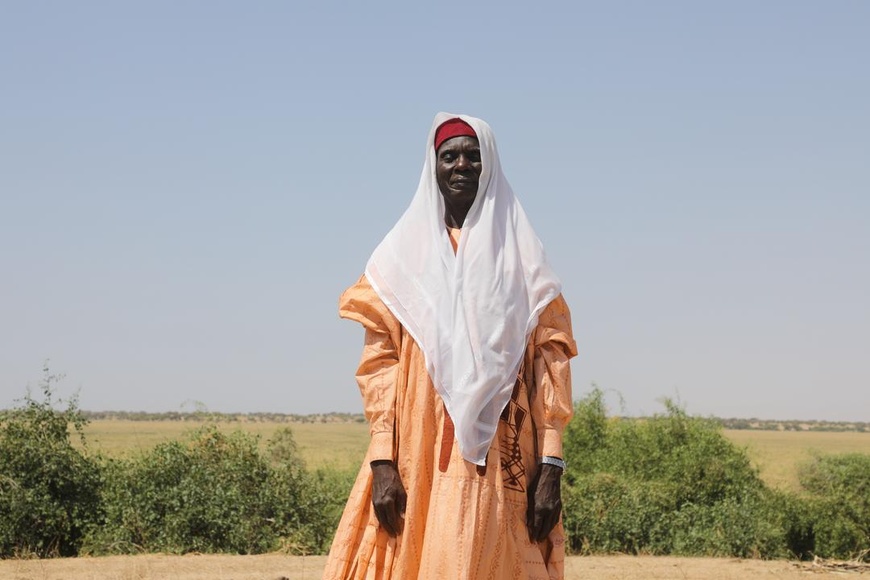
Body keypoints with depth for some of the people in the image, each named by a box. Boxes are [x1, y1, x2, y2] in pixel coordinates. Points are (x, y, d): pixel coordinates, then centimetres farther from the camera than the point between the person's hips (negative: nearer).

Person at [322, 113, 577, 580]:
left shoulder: (521, 256, 9)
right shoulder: (403, 252, 9)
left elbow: (551, 363, 4)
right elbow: (378, 363, 3)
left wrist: (550, 468, -5)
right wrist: (382, 462, -7)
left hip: (501, 465, 0)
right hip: (418, 460, 0)